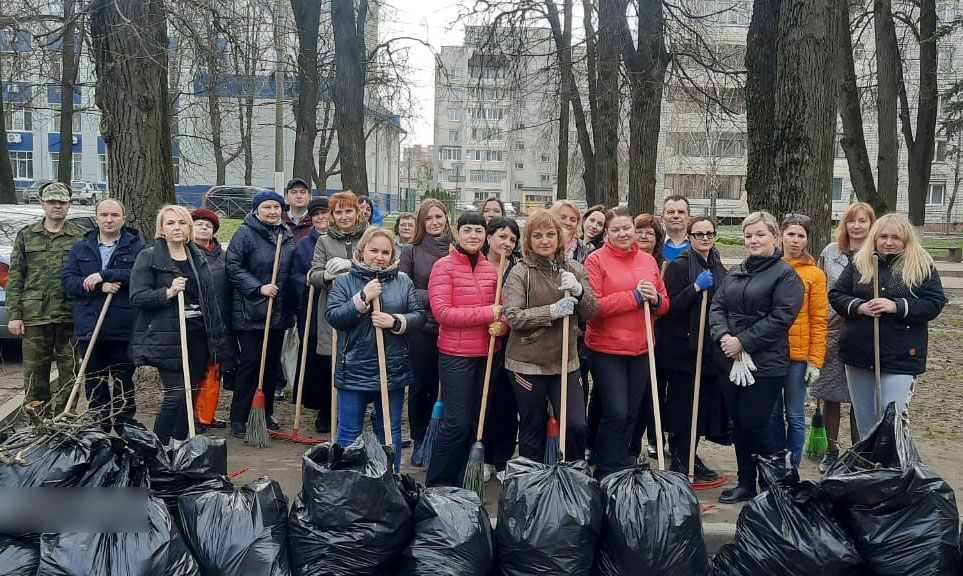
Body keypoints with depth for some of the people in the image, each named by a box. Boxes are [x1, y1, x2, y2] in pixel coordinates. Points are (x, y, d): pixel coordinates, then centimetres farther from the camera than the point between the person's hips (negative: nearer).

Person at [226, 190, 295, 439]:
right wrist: (259, 288, -20)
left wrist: (292, 305, 15)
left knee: (272, 362, 12)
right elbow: (233, 267, -13)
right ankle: (238, 418, 5)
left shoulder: (287, 236, 11)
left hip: (279, 312, 6)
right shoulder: (245, 234, -7)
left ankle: (266, 413, 25)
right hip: (250, 311, -6)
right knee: (250, 361, -4)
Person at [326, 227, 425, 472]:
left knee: (391, 431, 15)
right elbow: (332, 316, -10)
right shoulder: (344, 281, 0)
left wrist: (396, 322, -15)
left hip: (393, 369, 2)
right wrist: (363, 298, -18)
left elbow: (419, 314, 3)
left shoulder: (403, 281, 5)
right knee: (349, 433, 8)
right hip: (354, 371, -2)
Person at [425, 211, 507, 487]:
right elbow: (441, 312, -16)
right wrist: (488, 313, -18)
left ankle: (460, 482, 28)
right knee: (457, 423, -8)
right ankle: (436, 484, 9)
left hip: (486, 354, 6)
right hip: (456, 355, -6)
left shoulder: (491, 268, 8)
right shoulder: (444, 266, -8)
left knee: (476, 421, 13)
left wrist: (501, 324, -6)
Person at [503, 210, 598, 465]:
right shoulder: (520, 272, -5)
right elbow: (513, 316, -14)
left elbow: (591, 312, 3)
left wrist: (578, 291, -16)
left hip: (566, 361, 3)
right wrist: (552, 311, -23)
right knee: (532, 430, 9)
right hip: (527, 363, -2)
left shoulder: (575, 269, 6)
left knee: (576, 425, -2)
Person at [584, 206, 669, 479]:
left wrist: (655, 299, -9)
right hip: (606, 349, -5)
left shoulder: (648, 260, 9)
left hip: (640, 349, 6)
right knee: (616, 412, -9)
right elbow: (592, 305, -15)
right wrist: (635, 296, -18)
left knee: (632, 413, 12)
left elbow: (664, 302, 14)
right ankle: (606, 473, 8)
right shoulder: (596, 260, -7)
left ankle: (622, 466, 27)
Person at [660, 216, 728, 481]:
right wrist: (696, 287, -22)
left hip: (711, 347, 7)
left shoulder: (718, 267, 15)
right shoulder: (679, 265, -7)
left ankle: (691, 458, 23)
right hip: (684, 347, -7)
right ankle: (680, 463, 8)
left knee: (705, 403, 10)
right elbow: (671, 307, -14)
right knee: (684, 405, -4)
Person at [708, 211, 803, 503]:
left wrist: (743, 341, -17)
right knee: (738, 424, 12)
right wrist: (723, 335, -10)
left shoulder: (785, 274, -6)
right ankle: (746, 483, 25)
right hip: (732, 361, 7)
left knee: (754, 424, -4)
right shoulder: (735, 273, 14)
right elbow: (717, 306, 9)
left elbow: (781, 317, -16)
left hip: (766, 364, -6)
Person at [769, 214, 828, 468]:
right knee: (773, 413, 12)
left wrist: (815, 361, -7)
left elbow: (819, 321, -2)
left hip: (798, 355, -2)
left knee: (794, 415, 6)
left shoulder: (814, 274, -1)